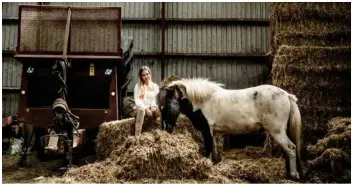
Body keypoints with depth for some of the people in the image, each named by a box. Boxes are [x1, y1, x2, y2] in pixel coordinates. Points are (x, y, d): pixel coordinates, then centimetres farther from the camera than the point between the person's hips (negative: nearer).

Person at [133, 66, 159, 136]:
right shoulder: (138, 86, 6)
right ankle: (137, 135, -48)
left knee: (155, 111, -35)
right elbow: (137, 101, -4)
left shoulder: (155, 86, 13)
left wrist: (153, 106, -18)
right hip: (139, 109, -2)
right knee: (141, 110, -39)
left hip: (151, 109, 2)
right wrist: (146, 108, -20)